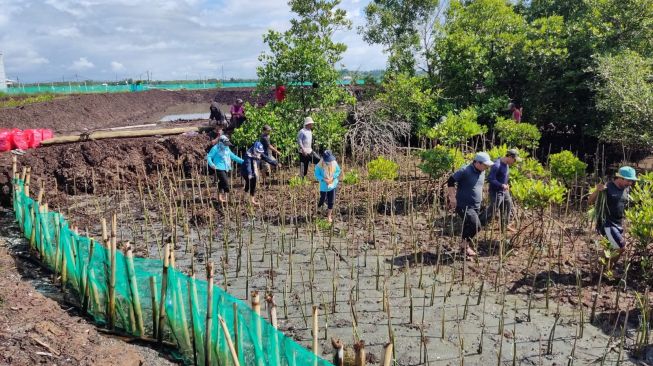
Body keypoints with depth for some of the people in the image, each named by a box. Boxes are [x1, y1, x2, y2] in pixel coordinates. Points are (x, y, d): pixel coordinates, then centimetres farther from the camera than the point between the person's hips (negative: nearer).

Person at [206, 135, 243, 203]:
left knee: (222, 183, 11)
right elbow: (209, 157, -10)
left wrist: (242, 161, 16)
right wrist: (211, 164, -27)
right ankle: (225, 196, -8)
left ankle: (220, 197, 20)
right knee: (225, 182, -16)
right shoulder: (215, 148, -8)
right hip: (219, 169, -8)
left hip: (226, 169, 8)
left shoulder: (227, 149, 14)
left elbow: (233, 156, 20)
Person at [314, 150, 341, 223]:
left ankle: (329, 216, 24)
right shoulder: (319, 166, -21)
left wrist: (332, 177, -17)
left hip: (333, 185, 2)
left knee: (331, 201, 7)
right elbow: (316, 175, -13)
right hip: (323, 186, -2)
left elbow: (338, 171, -1)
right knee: (322, 199, 14)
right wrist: (324, 179, -26)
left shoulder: (334, 163, -12)